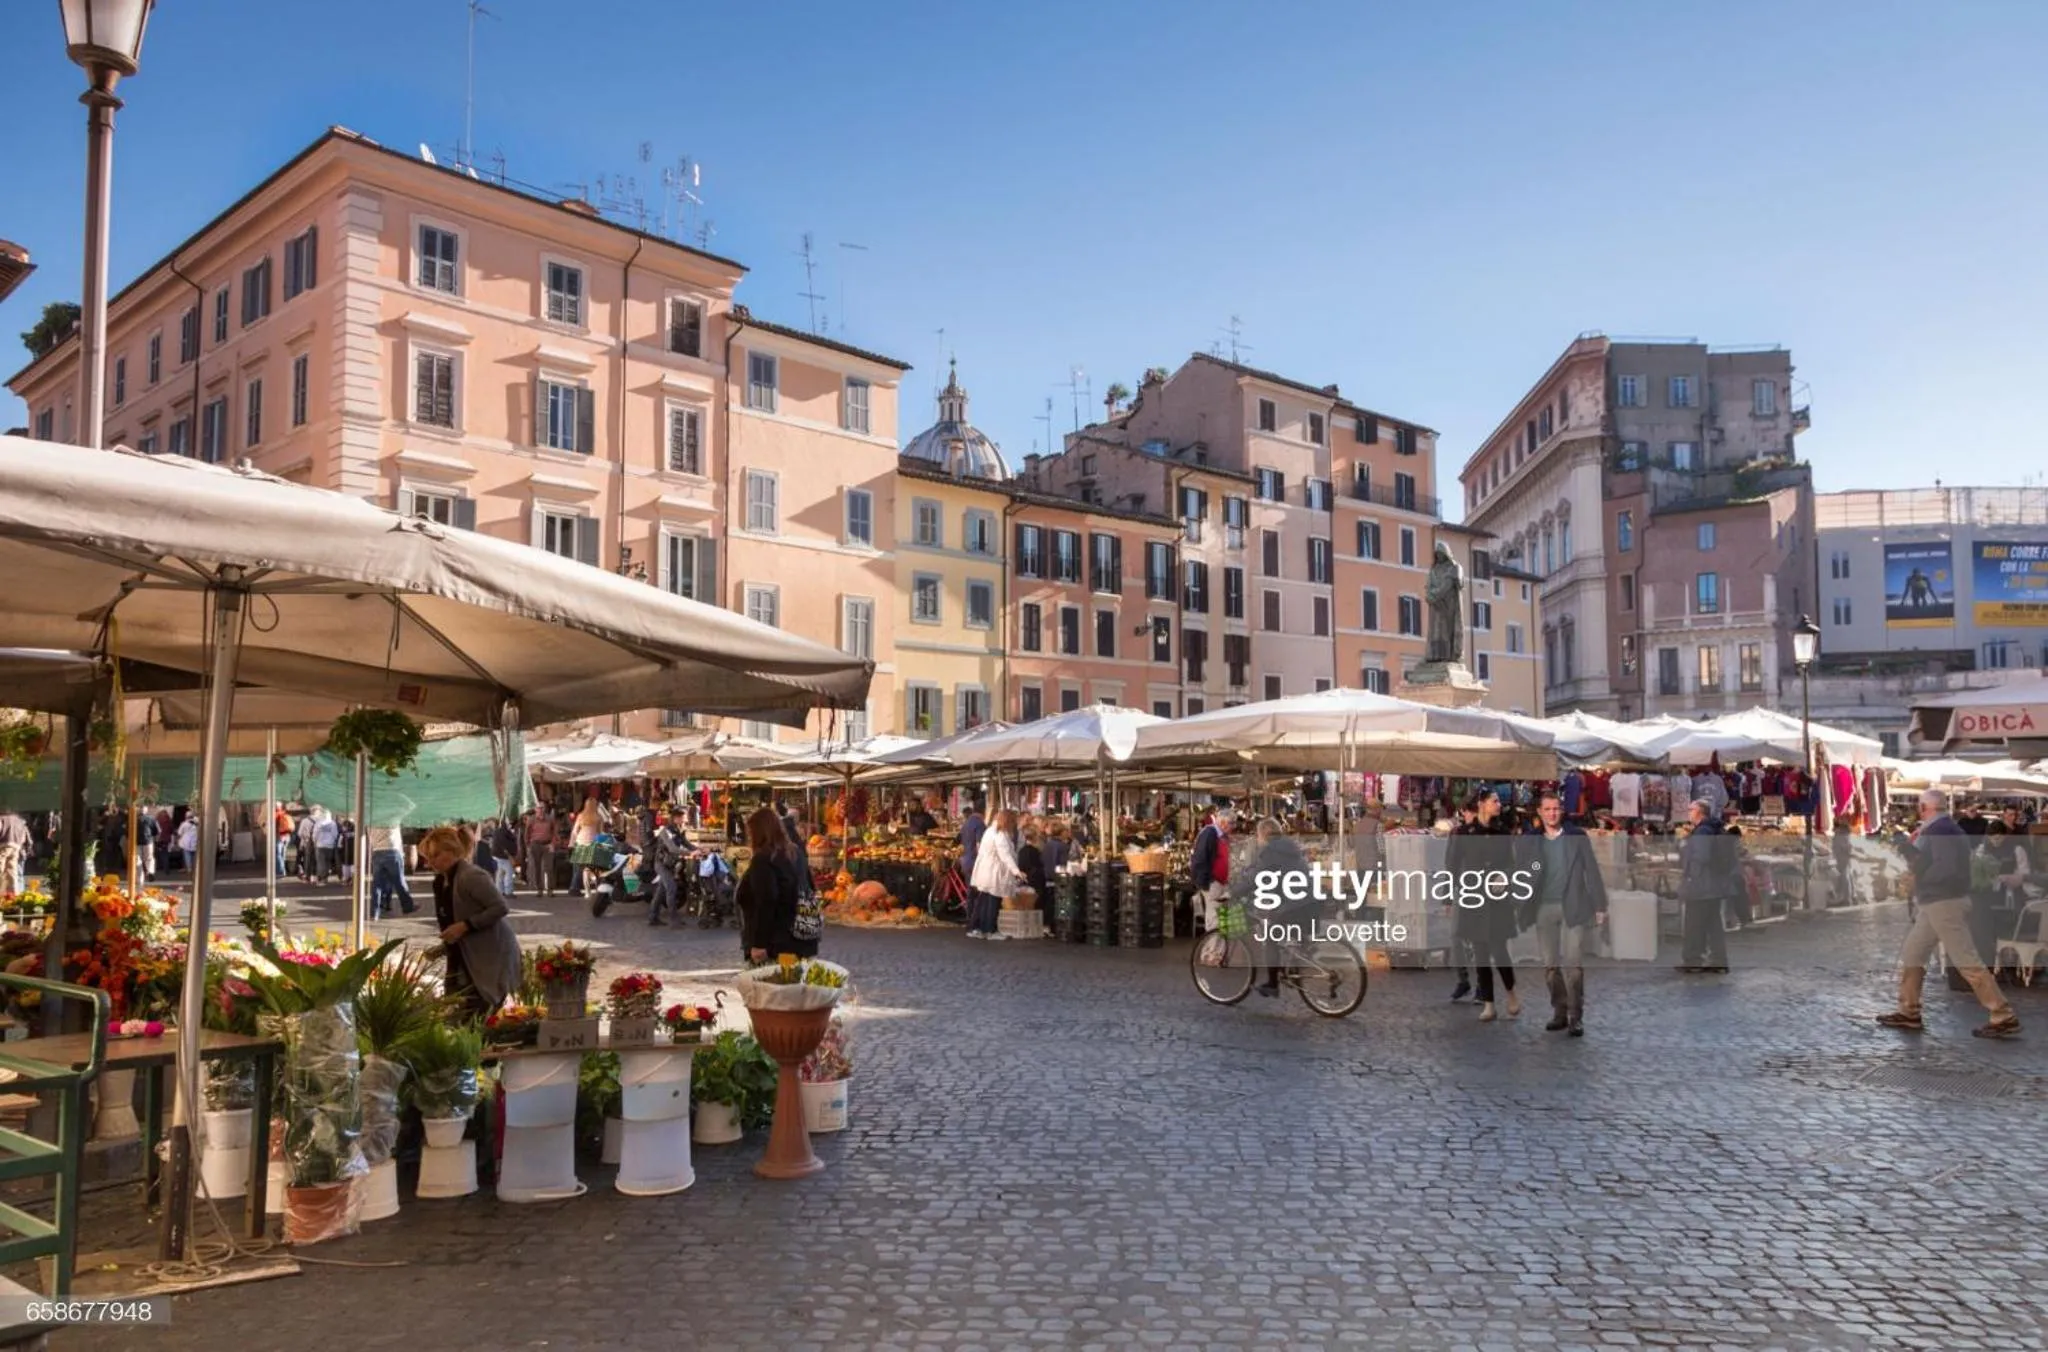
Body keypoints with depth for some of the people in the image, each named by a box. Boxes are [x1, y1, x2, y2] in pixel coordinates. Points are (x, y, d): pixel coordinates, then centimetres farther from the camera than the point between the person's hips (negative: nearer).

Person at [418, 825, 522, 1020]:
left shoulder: (471, 876, -17)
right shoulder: (441, 881, 10)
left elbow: (500, 907, -22)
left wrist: (465, 926, -25)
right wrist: (443, 948, 6)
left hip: (491, 956, -9)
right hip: (464, 957, 9)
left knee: (476, 1018, -9)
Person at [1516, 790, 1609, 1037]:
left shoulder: (1578, 836, 2)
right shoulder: (1531, 841, 6)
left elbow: (1592, 871, 1)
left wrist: (1600, 906, -2)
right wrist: (1524, 910, -7)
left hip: (1573, 908, -3)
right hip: (1544, 909, 3)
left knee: (1572, 963, -8)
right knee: (1551, 965, 7)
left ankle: (1576, 1017, -1)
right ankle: (1559, 1013, 18)